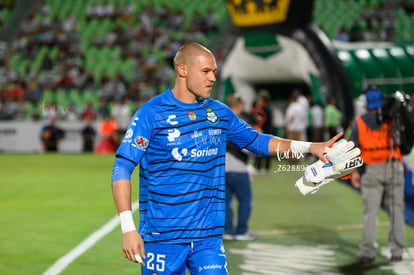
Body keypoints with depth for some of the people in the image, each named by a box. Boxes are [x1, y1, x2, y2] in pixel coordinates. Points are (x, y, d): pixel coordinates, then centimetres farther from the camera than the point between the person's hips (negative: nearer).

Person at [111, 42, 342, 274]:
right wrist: (128, 228, -16)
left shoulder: (219, 112, 8)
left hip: (209, 237, 4)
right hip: (162, 238, -4)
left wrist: (309, 147, 11)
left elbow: (256, 141, 21)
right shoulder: (152, 113, -8)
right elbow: (122, 168, -9)